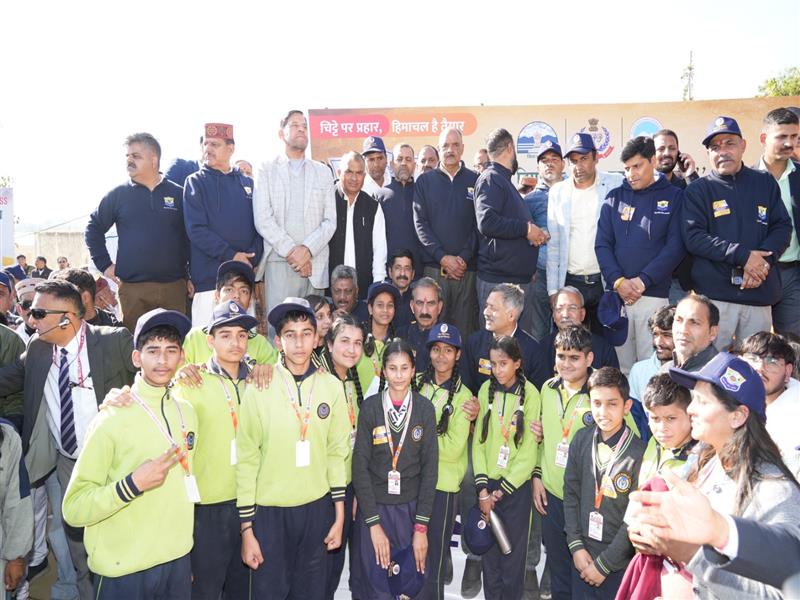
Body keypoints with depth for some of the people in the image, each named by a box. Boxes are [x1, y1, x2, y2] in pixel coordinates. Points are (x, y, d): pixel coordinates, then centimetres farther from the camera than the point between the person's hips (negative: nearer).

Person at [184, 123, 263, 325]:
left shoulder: (247, 183, 15)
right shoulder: (195, 182, 6)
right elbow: (196, 229, -5)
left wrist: (252, 259, -7)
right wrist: (230, 255, -14)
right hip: (209, 278, -3)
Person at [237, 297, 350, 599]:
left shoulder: (331, 386, -3)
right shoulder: (260, 387, -10)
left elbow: (337, 451, 4)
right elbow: (247, 460, -6)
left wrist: (339, 515, 5)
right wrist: (246, 528, -4)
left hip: (317, 508, 2)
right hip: (269, 510, -2)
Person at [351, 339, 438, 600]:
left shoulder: (425, 408, -3)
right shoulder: (370, 407, -6)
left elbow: (430, 467, -3)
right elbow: (360, 466, -6)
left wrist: (422, 527, -7)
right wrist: (374, 523, -11)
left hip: (412, 507, 1)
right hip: (374, 506, -1)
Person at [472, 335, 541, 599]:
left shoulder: (529, 394, -9)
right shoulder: (486, 389, 0)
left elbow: (529, 449, -8)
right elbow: (478, 439, 0)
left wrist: (502, 490, -8)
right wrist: (483, 488, -6)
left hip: (516, 485, -2)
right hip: (487, 482, 3)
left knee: (513, 553, 5)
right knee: (488, 551, 11)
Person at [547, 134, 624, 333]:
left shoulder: (615, 184, 0)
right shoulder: (558, 192, 6)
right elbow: (553, 244, 7)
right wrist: (553, 289, 3)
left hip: (606, 281, -1)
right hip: (569, 283, 2)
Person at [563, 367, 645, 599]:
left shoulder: (638, 452, -17)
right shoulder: (581, 440, -5)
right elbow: (571, 494, 2)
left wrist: (604, 563, -8)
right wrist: (576, 546, -3)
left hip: (619, 562, -3)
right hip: (582, 554, 3)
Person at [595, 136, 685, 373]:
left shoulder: (674, 197, 6)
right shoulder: (614, 197, 11)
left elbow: (675, 247, -3)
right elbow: (602, 244, 5)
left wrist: (643, 280, -13)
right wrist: (618, 281, -9)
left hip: (654, 294, -2)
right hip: (616, 293, 2)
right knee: (623, 366, 5)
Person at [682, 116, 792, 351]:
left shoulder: (766, 183, 13)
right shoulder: (698, 190, 3)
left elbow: (783, 227, 8)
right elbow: (693, 238, -8)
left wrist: (763, 259, -12)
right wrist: (742, 255, -17)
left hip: (760, 293, 3)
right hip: (715, 294, -3)